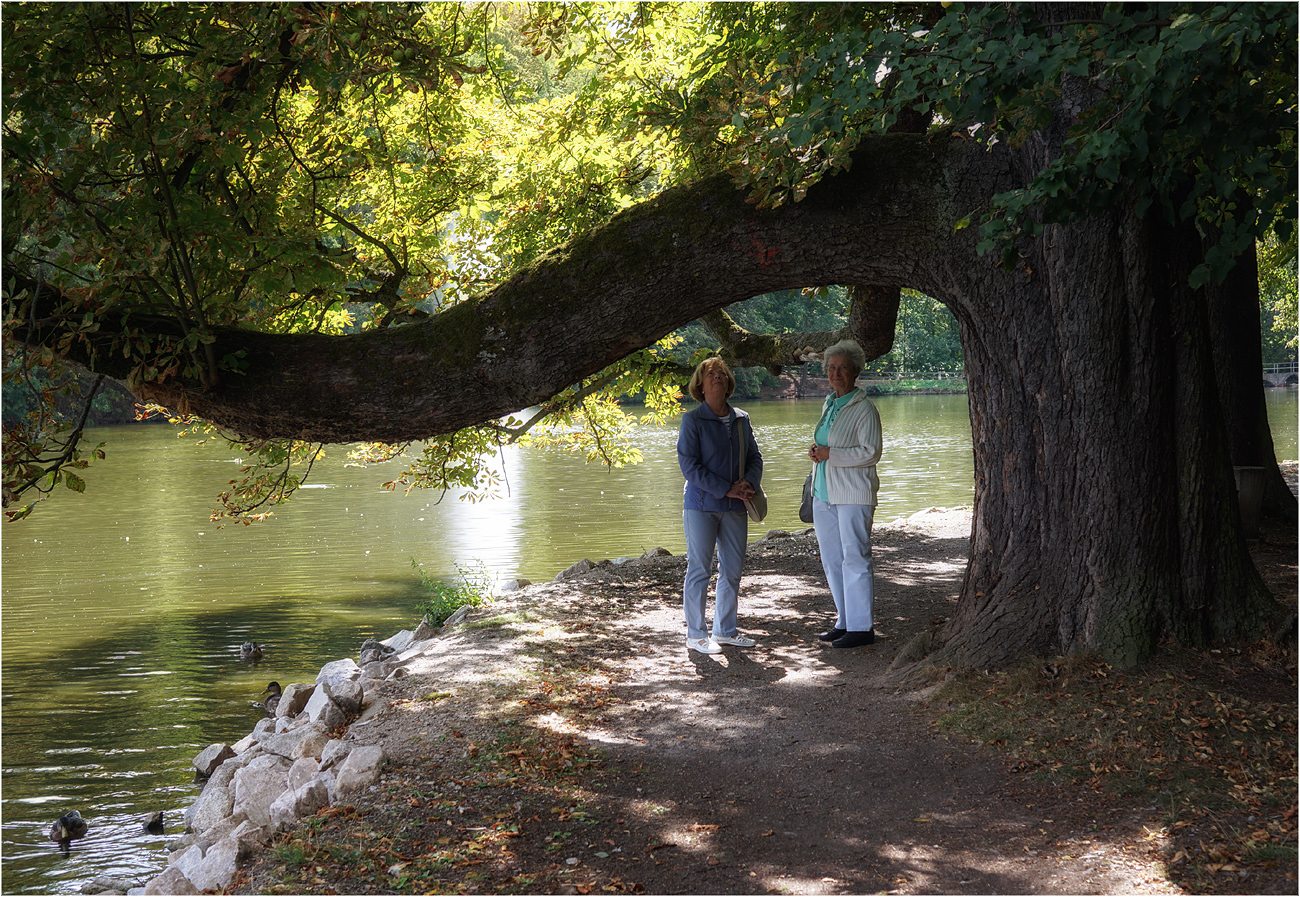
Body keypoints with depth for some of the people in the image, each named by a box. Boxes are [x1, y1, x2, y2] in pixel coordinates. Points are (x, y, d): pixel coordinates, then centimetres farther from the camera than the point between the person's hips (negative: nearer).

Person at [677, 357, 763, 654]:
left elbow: (755, 458, 13)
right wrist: (727, 490, -16)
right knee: (700, 569, -2)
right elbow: (689, 466, -12)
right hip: (701, 505, -5)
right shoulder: (693, 420, -6)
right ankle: (696, 635, 8)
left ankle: (725, 630, 23)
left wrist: (749, 482, -10)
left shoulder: (741, 420, 10)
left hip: (734, 506, 5)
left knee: (733, 568, 10)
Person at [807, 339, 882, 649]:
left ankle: (862, 627, -1)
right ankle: (845, 621, 18)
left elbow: (871, 452, -15)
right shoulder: (829, 405, 16)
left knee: (855, 558, -6)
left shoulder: (864, 409, -8)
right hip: (825, 494, 8)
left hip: (853, 494, -8)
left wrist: (829, 454, -16)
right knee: (832, 560, 10)